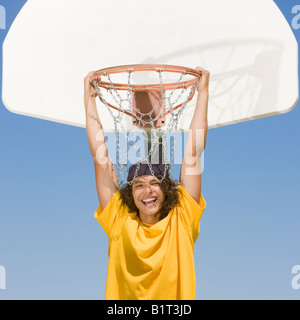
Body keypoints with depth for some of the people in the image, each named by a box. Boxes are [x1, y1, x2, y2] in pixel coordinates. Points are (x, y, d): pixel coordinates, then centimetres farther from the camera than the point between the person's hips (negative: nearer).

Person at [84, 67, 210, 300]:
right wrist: (89, 99, 13)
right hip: (124, 295, 0)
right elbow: (100, 157, 9)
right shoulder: (119, 222, 7)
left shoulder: (181, 220, 6)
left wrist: (203, 93, 11)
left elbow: (193, 154, 8)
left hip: (176, 295, 0)